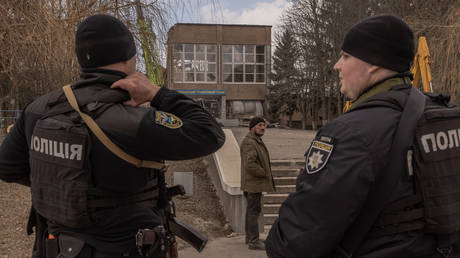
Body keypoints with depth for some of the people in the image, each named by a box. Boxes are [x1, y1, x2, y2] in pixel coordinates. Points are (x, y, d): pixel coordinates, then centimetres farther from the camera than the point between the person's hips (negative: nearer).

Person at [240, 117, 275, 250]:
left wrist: (266, 174, 11)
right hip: (253, 184, -11)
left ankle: (250, 237, 27)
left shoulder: (257, 141, 17)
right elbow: (250, 165, -27)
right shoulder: (249, 143, -18)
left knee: (251, 209, 17)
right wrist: (265, 174, -15)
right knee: (254, 210, -8)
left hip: (255, 183, 11)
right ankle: (253, 241, -5)